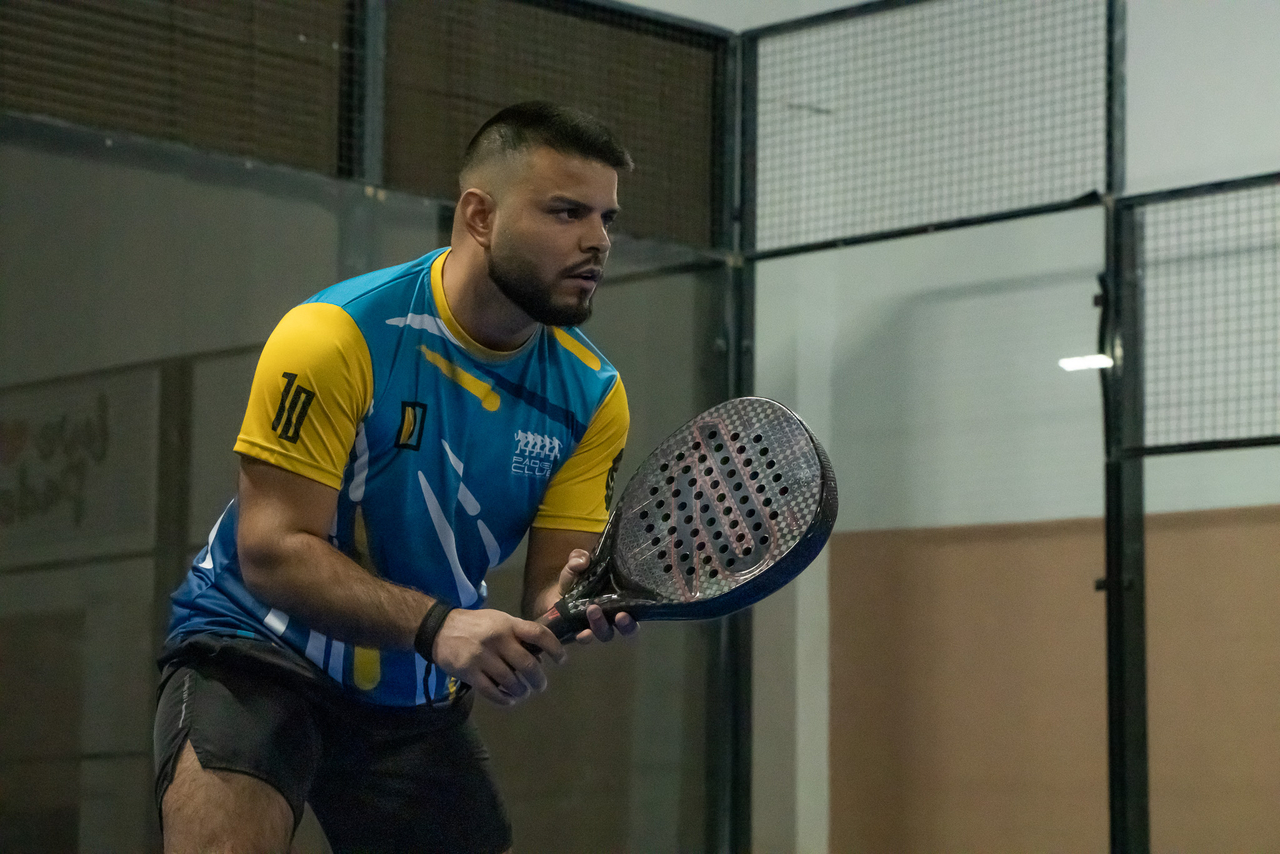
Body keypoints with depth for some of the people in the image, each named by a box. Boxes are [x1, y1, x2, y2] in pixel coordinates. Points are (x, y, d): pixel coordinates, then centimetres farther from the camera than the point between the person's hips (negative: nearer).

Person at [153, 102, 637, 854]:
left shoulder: (592, 396, -5)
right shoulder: (337, 336, -20)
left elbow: (553, 588, -4)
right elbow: (272, 551, -23)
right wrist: (437, 625, -37)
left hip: (421, 701, 5)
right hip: (259, 656, -5)